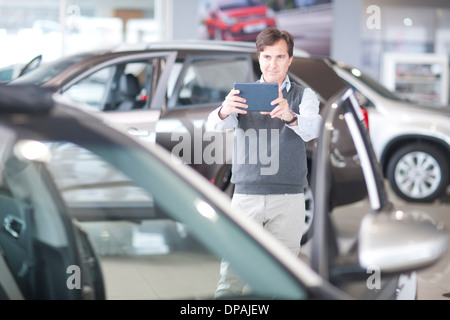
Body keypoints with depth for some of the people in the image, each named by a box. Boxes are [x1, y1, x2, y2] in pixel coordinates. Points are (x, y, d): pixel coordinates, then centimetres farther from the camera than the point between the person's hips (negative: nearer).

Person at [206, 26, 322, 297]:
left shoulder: (304, 95, 8)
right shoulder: (242, 94, 11)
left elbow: (313, 128, -14)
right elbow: (215, 125, -8)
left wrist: (290, 117, -38)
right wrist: (224, 112, -33)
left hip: (288, 197, 0)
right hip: (246, 194, 1)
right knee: (232, 269, -6)